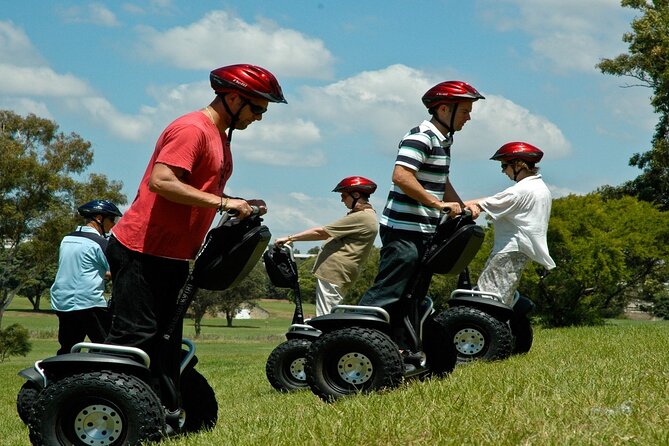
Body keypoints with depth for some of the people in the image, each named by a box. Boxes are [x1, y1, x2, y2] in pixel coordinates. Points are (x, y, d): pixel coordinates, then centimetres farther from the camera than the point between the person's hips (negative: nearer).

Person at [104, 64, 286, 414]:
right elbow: (161, 182, -27)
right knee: (134, 335, -12)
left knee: (167, 342, 11)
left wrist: (240, 205, 6)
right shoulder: (192, 129, -15)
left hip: (173, 256, 10)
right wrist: (223, 202, -24)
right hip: (142, 251, -10)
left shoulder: (219, 136, 17)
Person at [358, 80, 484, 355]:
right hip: (403, 230, -10)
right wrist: (438, 203, -25)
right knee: (388, 292, -11)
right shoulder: (420, 137, -15)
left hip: (425, 231, 10)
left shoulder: (443, 141, 15)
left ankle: (402, 347, 19)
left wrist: (461, 207, 11)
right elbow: (401, 177, -27)